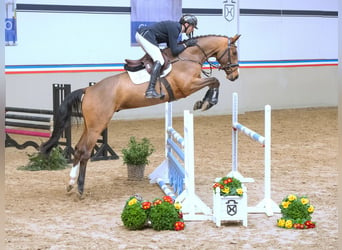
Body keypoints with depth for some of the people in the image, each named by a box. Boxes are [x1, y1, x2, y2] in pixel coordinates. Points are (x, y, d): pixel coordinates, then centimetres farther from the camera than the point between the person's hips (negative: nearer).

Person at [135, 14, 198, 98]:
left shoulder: (175, 27, 15)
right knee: (159, 61, -14)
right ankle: (150, 90, -24)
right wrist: (186, 44, -3)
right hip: (146, 36, -10)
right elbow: (174, 51, -15)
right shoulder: (174, 28, -13)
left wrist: (186, 43, 14)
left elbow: (170, 46, 21)